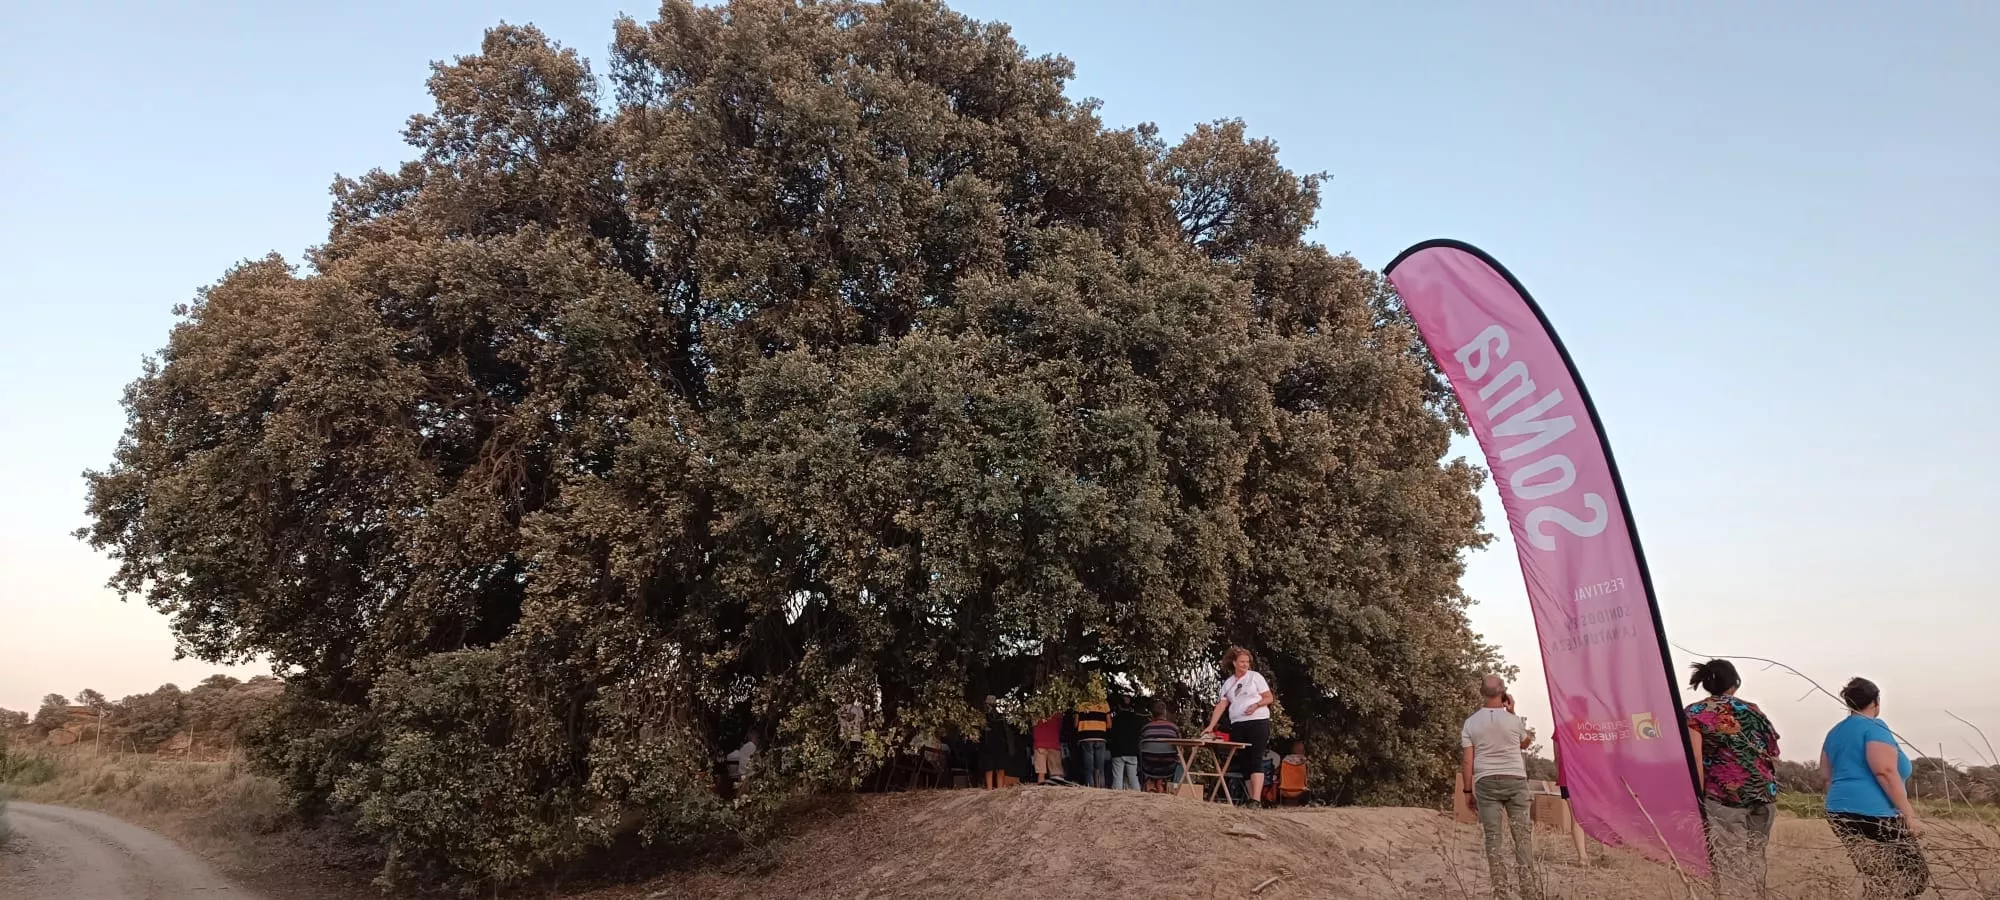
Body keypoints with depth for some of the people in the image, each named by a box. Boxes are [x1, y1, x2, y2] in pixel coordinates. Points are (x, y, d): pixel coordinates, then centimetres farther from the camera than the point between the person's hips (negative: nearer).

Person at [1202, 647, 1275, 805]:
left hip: (1257, 722, -5)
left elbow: (1269, 698, 2)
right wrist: (1211, 726, -1)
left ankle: (1256, 800, -21)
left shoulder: (1255, 676, 3)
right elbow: (1221, 706, 8)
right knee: (1244, 762, 3)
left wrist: (1256, 705, -16)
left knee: (1255, 761, -13)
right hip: (1237, 725, 5)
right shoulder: (1228, 683, 13)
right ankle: (1251, 798, 6)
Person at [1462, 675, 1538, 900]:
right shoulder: (1514, 720, -2)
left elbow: (1467, 760, -1)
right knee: (1522, 833, 3)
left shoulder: (1471, 723, 0)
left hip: (1485, 782, 0)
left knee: (1492, 836, 2)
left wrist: (1468, 790, 7)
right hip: (1515, 779, 0)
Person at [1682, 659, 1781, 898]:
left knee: (1729, 868, -3)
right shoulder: (1754, 711, 12)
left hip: (1722, 799, -4)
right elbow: (1774, 757, 13)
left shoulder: (1696, 712, -1)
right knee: (1753, 866, 12)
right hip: (1762, 799, 4)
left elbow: (1694, 759, -11)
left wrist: (1698, 799, -10)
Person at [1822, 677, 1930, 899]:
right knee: (1913, 875, -2)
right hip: (1872, 813, -8)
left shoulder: (1834, 733, 19)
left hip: (1839, 813, 8)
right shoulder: (1874, 728, -6)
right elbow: (1885, 772, -17)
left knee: (1878, 881, 13)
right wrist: (1909, 816, -14)